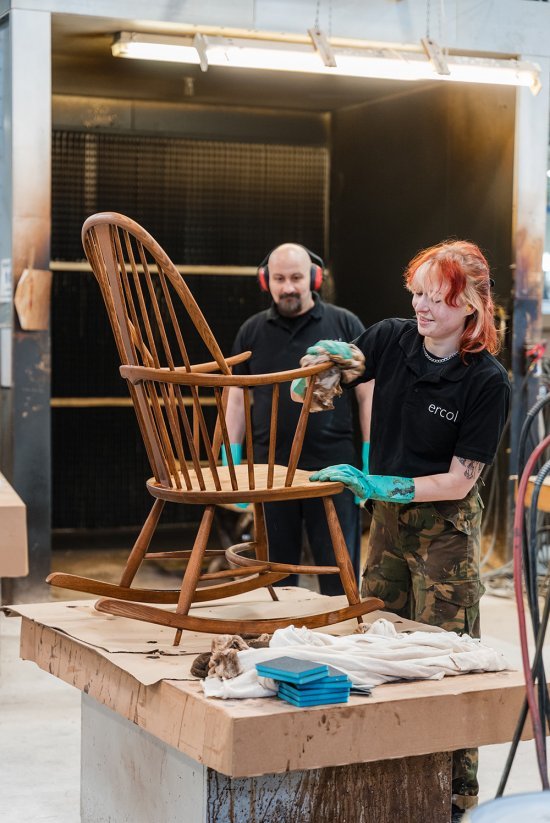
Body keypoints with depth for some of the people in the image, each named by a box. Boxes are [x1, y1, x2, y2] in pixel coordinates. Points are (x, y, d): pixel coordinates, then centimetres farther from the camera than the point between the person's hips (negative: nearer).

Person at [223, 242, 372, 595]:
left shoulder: (345, 324, 3)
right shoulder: (252, 331, 10)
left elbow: (367, 396, 3)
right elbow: (237, 398, 13)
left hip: (333, 470, -2)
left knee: (339, 576, 1)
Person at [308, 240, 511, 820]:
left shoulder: (487, 381, -18)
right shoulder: (390, 340, -5)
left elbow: (458, 481, -17)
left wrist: (375, 484, -23)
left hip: (445, 528, -6)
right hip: (387, 518, 6)